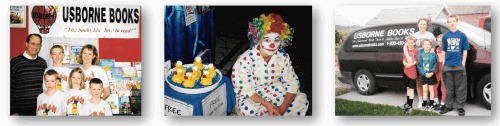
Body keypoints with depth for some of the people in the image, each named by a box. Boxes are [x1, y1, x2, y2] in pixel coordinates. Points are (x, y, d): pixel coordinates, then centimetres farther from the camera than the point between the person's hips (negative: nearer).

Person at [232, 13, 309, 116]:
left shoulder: (283, 57, -10)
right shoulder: (246, 59, -23)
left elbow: (292, 83, -6)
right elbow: (244, 90, -21)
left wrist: (283, 108, -22)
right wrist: (267, 105, -29)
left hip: (274, 91, 4)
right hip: (251, 96, -4)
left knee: (302, 99, -15)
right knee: (248, 109, -37)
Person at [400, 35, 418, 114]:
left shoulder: (416, 50, -7)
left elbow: (417, 61, -9)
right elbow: (404, 61, 10)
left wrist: (411, 64, -20)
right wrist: (405, 63, -10)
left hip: (412, 73, -6)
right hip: (406, 72, 6)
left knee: (411, 89, -4)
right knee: (408, 88, 19)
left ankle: (410, 106, -3)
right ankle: (407, 103, 33)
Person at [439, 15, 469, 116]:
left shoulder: (462, 35, 1)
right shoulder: (445, 36, 7)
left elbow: (465, 50, 3)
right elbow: (443, 51, 11)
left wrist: (463, 63, -3)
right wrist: (443, 62, 4)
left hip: (459, 66, -2)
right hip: (447, 66, 2)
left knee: (460, 88, 2)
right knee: (449, 87, 9)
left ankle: (460, 107, 10)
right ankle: (449, 106, 19)